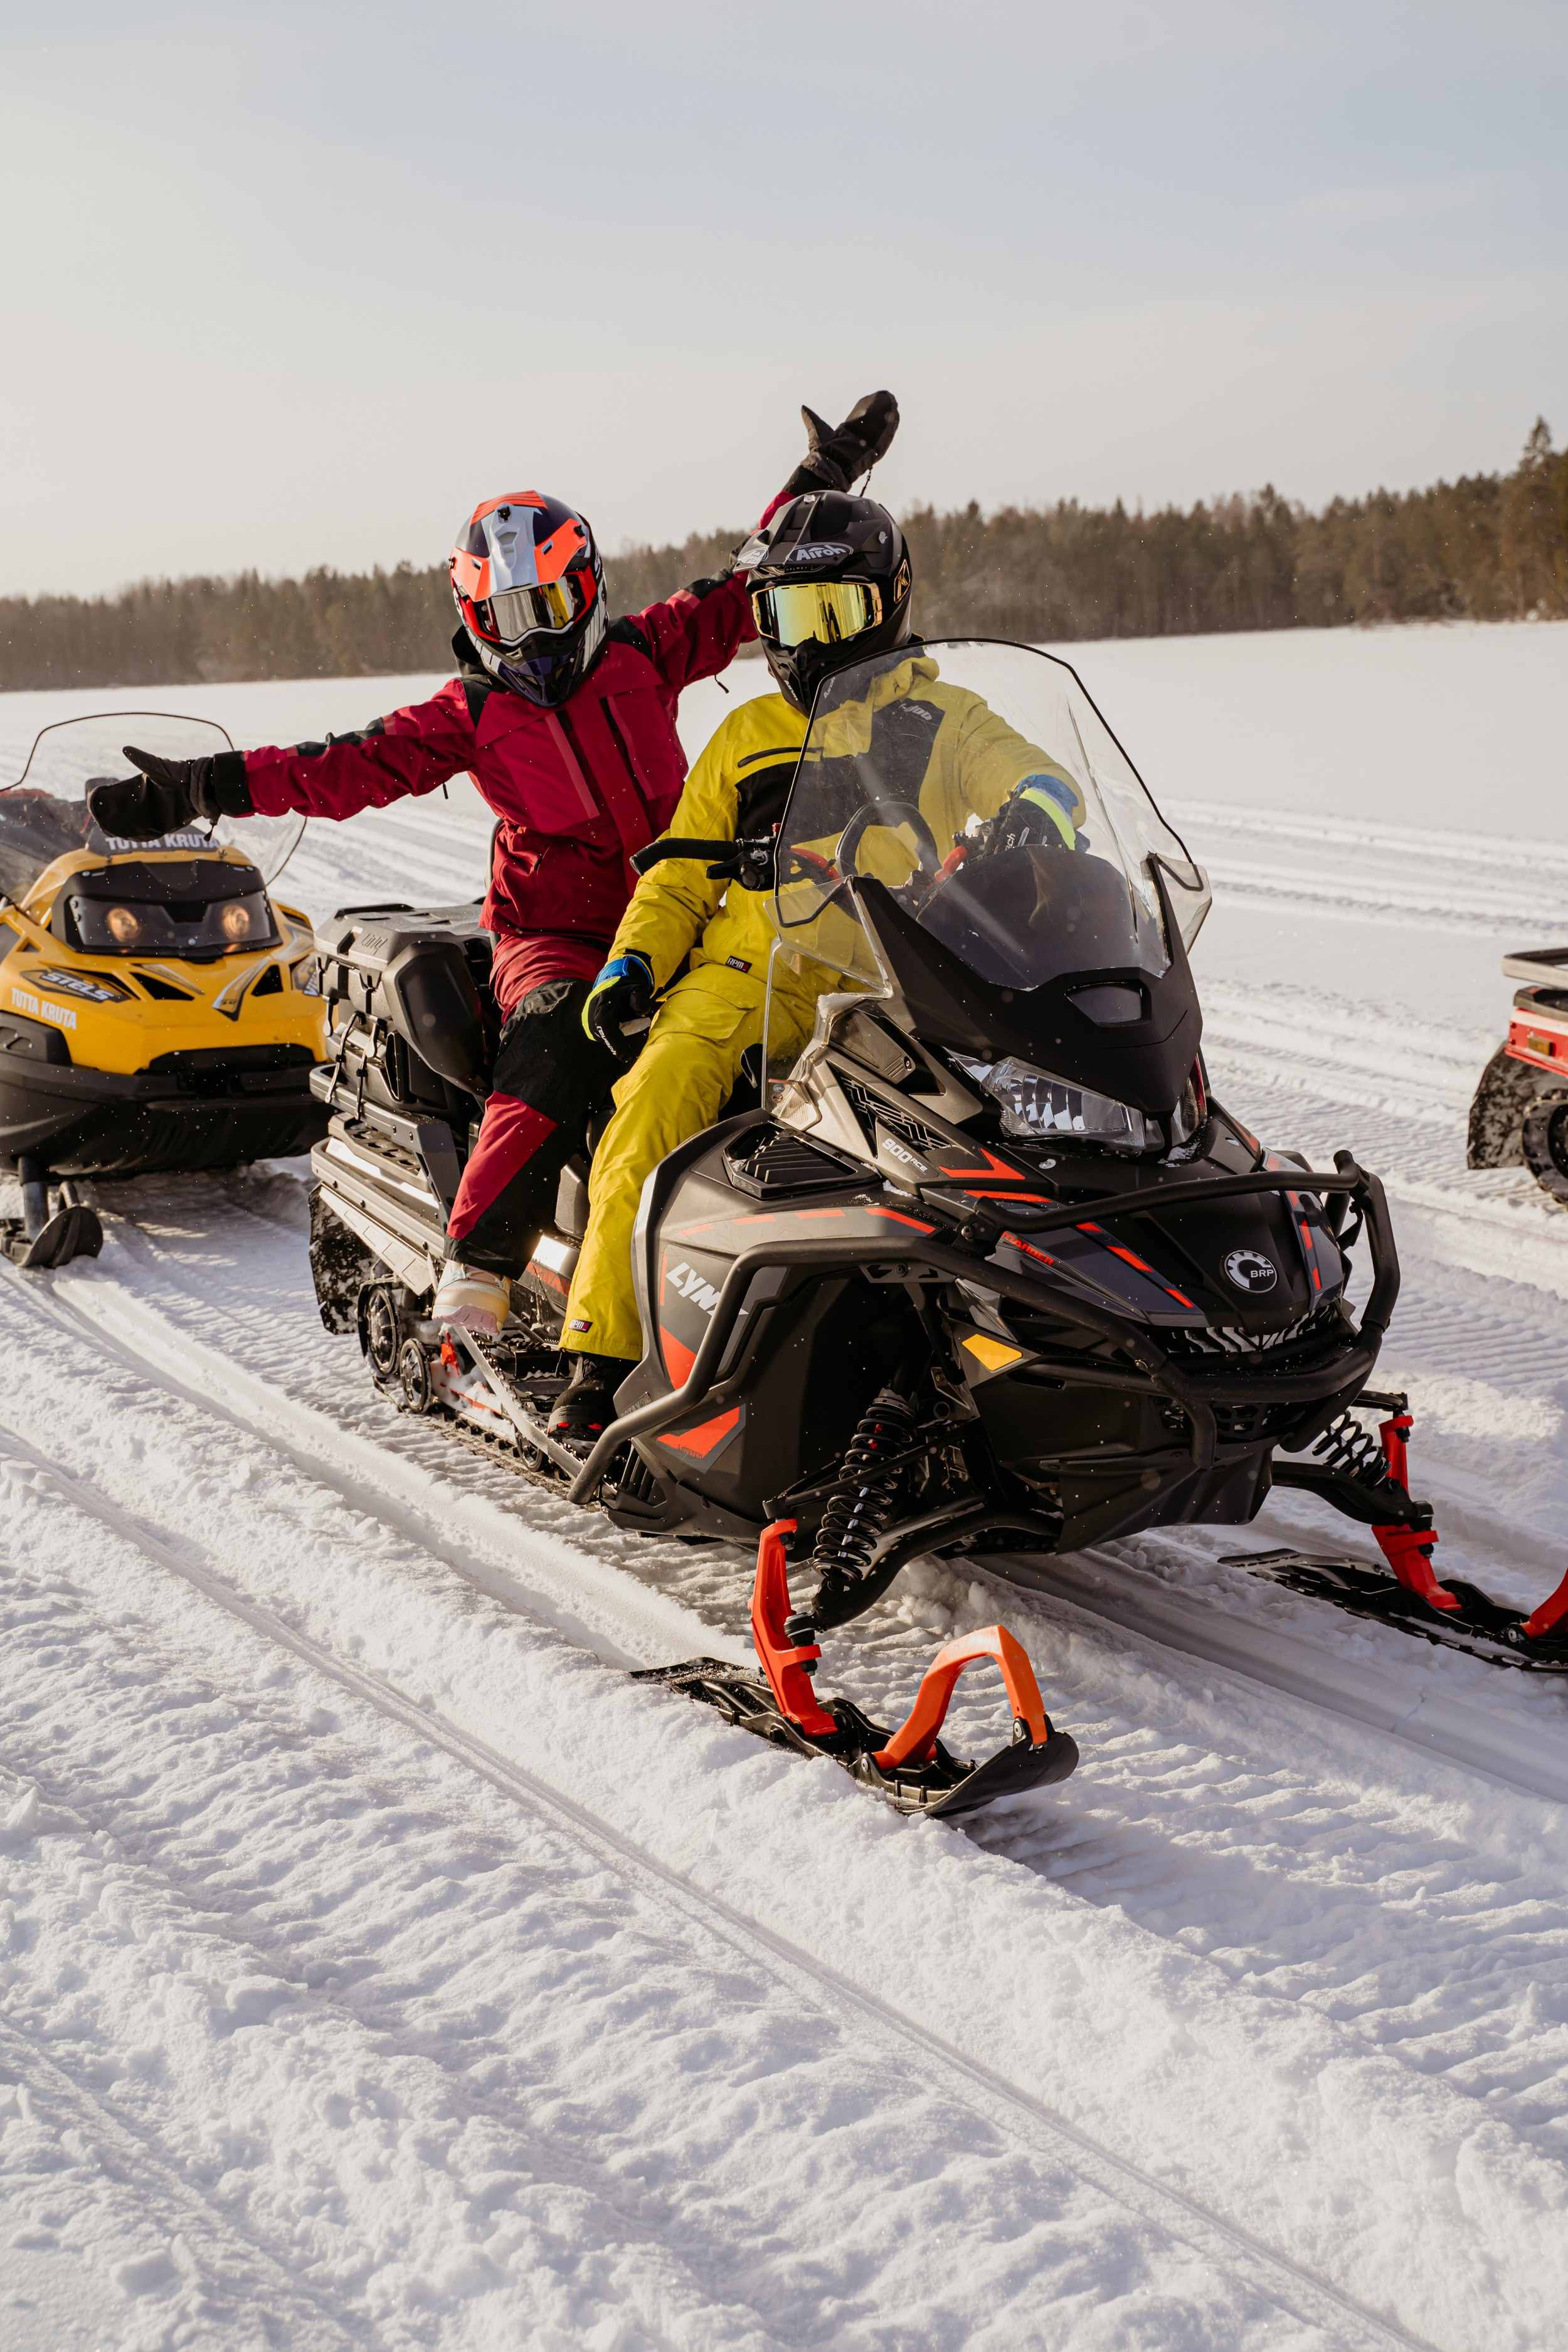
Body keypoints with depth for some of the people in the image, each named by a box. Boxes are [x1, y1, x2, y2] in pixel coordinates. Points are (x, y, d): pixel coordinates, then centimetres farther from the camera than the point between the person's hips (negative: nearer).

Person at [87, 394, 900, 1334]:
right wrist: (198, 789, -8)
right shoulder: (471, 712, 5)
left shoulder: (643, 652, 10)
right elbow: (348, 766, 0)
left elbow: (747, 590, 17)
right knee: (555, 1049, -30)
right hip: (556, 932, -3)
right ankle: (473, 1285, -30)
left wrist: (822, 479, 14)